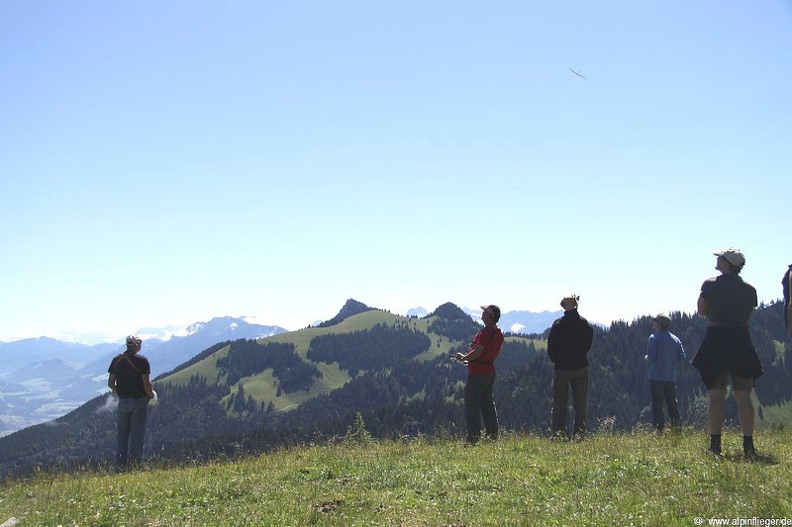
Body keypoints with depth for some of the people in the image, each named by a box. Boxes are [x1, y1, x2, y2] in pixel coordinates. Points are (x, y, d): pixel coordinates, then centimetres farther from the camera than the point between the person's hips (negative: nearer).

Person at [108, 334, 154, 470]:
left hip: (123, 401, 4)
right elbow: (146, 383, -15)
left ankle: (120, 464, 12)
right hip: (139, 401, -4)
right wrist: (151, 395, 3)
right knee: (137, 433, 1)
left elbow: (110, 383, 5)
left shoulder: (117, 360, 4)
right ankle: (134, 462, -1)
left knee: (122, 434, 11)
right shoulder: (141, 360, -10)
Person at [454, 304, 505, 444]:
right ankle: (493, 434, 18)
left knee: (471, 404, -2)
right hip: (490, 371, 9)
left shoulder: (485, 332, -21)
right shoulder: (499, 333, 8)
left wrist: (463, 357, -6)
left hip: (478, 373, -9)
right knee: (487, 403, 17)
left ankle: (473, 438, -3)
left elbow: (477, 353, -23)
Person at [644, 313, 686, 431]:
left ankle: (659, 429, -1)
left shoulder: (653, 338, -9)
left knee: (657, 405, 1)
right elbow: (682, 358, 4)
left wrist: (645, 358, 7)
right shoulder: (675, 339, 6)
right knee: (672, 404, 12)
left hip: (656, 377, -5)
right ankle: (677, 427, 9)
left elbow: (651, 358, -15)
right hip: (671, 377, 5)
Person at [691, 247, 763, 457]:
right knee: (744, 397, 5)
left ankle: (715, 444, 0)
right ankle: (748, 445, -1)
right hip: (741, 341, 2)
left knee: (716, 396, 3)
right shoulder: (749, 289, 2)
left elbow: (701, 310, 4)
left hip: (715, 341, -2)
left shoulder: (709, 285, -6)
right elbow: (748, 316, 11)